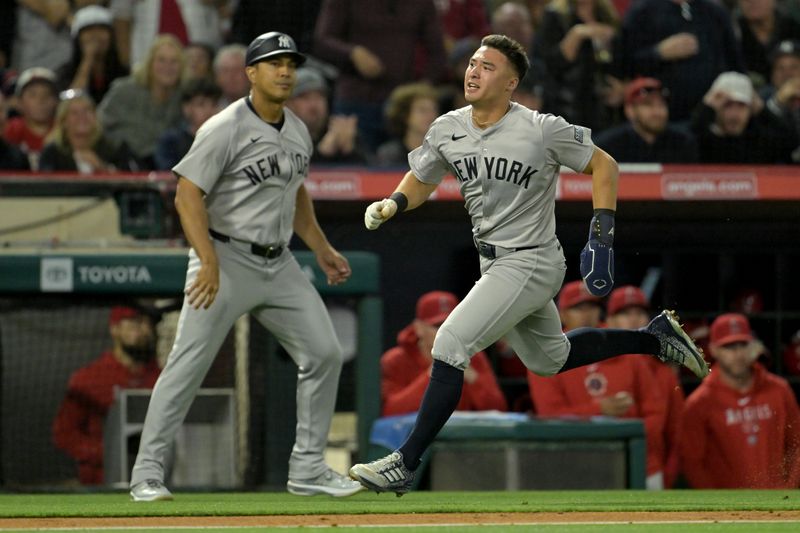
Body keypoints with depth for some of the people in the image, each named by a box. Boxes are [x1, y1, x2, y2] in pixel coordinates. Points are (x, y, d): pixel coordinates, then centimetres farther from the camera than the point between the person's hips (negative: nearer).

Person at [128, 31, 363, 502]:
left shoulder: (298, 132, 10)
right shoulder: (226, 129, -13)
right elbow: (188, 195, -18)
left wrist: (322, 248, 20)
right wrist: (209, 262, -26)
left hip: (279, 264, 7)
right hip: (226, 259, -7)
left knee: (324, 354, 3)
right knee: (188, 365, -9)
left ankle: (308, 468, 12)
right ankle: (148, 471, -2)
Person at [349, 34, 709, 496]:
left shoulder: (542, 131, -19)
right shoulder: (447, 130, -2)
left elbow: (603, 164, -8)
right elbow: (421, 181, 13)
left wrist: (602, 236, -15)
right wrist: (393, 203, -9)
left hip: (532, 264, -8)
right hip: (494, 264, 8)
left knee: (450, 343, -19)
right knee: (549, 359, 24)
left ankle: (406, 464, -15)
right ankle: (656, 338, 42)